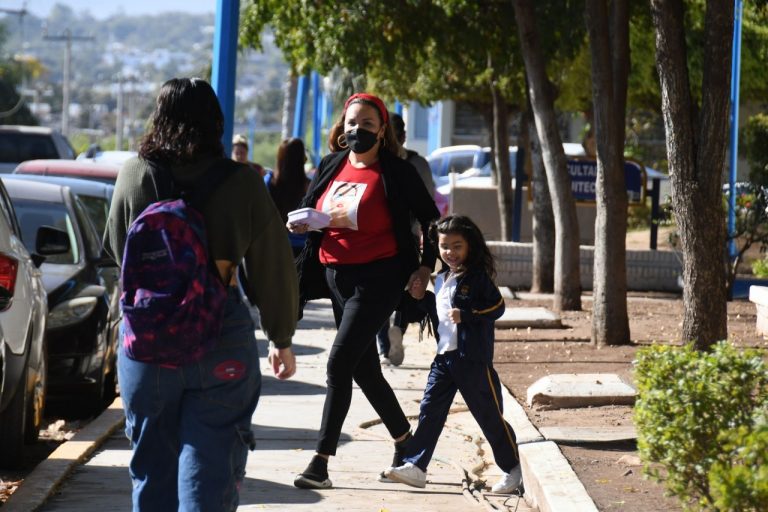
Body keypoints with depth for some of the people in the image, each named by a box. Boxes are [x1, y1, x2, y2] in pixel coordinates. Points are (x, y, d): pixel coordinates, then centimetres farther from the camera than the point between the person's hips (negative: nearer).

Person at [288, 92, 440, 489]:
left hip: (377, 277, -7)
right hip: (336, 275, 7)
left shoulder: (396, 173, -7)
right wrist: (300, 223, -1)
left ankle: (321, 463, -13)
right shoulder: (331, 167, 8)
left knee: (339, 363, -14)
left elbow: (430, 218, 1)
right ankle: (404, 440, 34)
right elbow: (309, 208, 22)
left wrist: (425, 267, -6)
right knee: (363, 368, 14)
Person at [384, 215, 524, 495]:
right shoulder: (441, 280, 16)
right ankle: (415, 466, -1)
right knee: (430, 411, -1)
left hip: (473, 359, -7)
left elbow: (497, 306, -15)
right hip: (443, 357, 7)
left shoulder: (477, 277, -8)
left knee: (489, 416, 1)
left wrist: (466, 315, -23)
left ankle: (514, 469, 13)